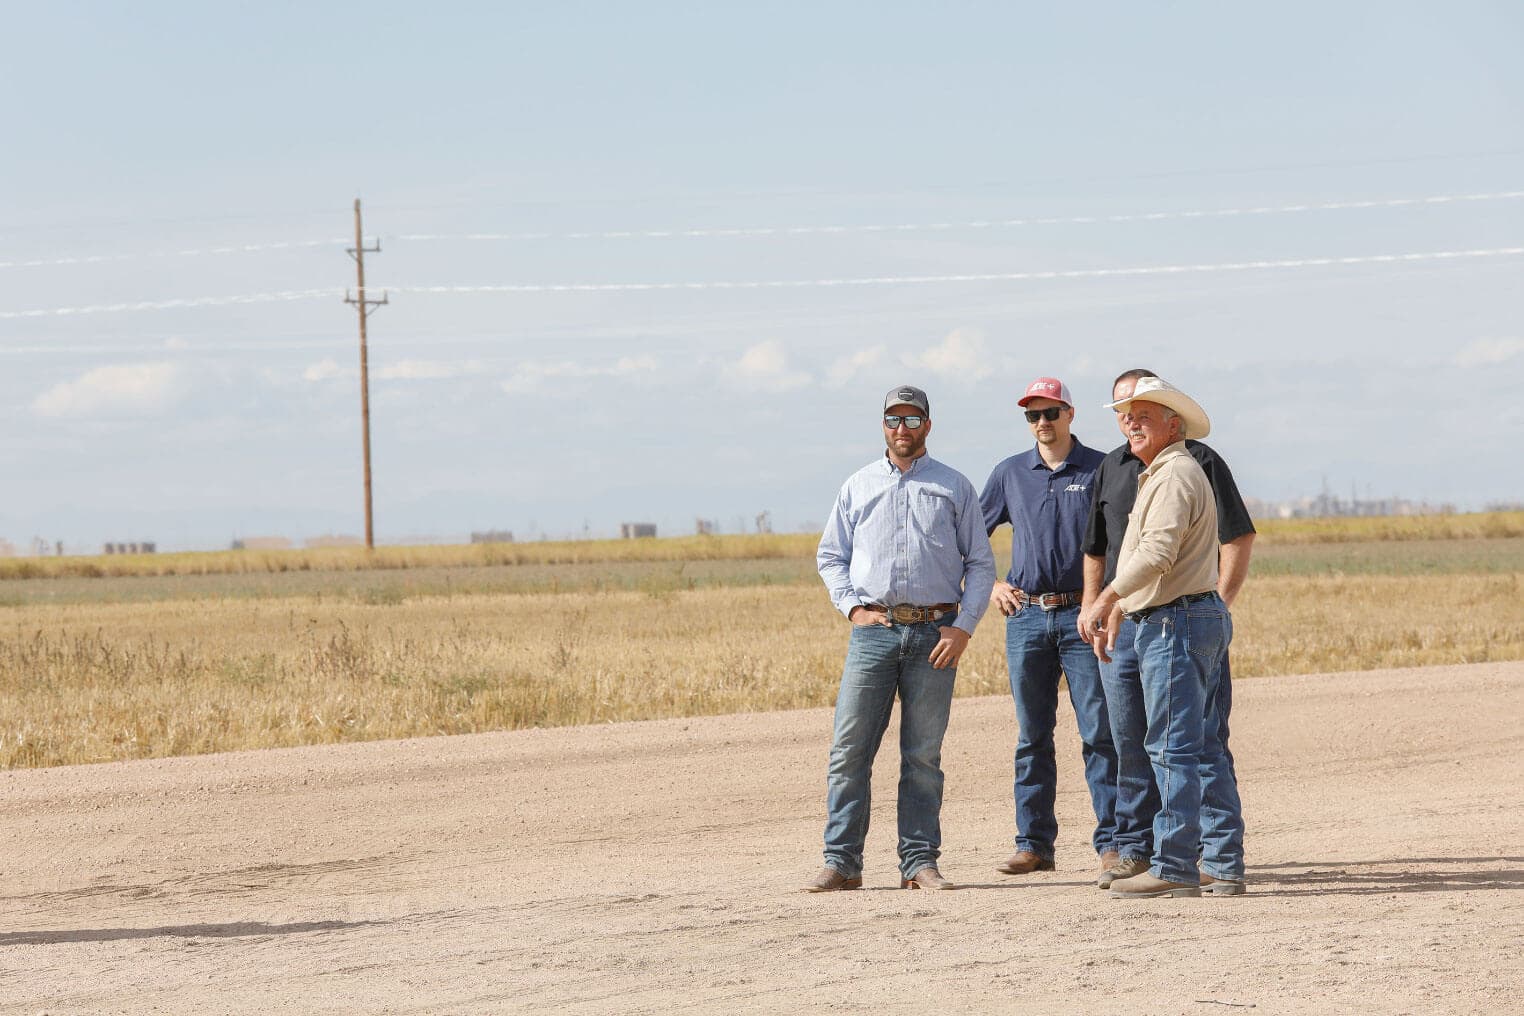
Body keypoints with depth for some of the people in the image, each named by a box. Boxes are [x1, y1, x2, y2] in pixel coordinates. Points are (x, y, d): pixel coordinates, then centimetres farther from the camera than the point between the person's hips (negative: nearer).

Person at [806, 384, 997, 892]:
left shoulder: (954, 487, 10)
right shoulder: (858, 486, 14)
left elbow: (981, 563, 9)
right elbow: (830, 556, 16)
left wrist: (963, 626, -3)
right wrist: (852, 605, 0)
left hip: (935, 634, -1)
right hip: (873, 632, 1)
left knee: (923, 756, 2)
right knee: (849, 750, -5)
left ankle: (920, 860, 6)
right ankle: (841, 861, -3)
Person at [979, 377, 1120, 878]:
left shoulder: (1101, 470, 3)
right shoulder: (1010, 474, 11)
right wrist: (991, 585, 9)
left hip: (1084, 615, -3)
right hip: (1026, 616, 3)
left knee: (1099, 732, -5)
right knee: (1032, 737, 6)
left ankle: (1111, 842, -3)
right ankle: (1033, 843, 10)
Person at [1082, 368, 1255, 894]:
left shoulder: (1199, 460, 1)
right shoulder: (1110, 469, 16)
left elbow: (1239, 538, -3)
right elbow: (1095, 551, 23)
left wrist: (1219, 606, -12)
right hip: (1122, 626, 5)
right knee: (1131, 746, 8)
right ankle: (1135, 851, 17)